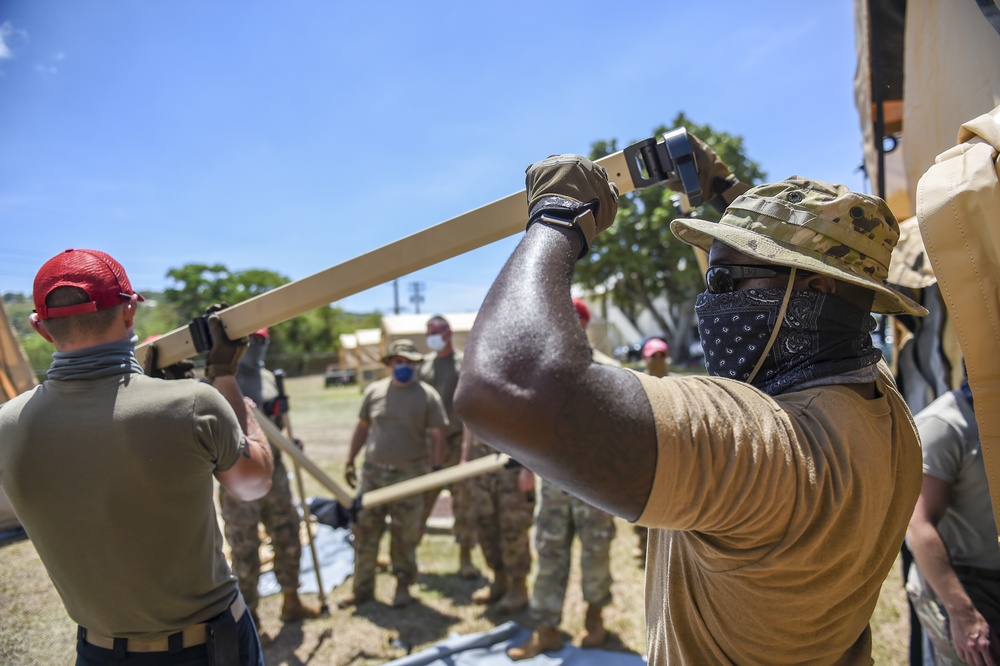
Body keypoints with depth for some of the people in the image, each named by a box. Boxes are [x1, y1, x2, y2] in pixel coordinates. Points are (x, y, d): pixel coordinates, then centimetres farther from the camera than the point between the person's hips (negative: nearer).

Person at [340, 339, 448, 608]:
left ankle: (403, 586, 26)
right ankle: (362, 588, 21)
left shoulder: (427, 395, -4)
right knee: (364, 531, 7)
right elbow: (362, 427, 14)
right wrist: (350, 462, 12)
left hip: (409, 477, -3)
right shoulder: (374, 391, 6)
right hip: (372, 472, 3)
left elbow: (438, 435, -3)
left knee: (404, 537, 7)